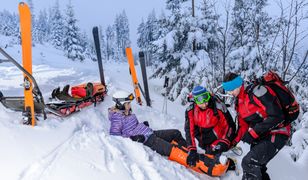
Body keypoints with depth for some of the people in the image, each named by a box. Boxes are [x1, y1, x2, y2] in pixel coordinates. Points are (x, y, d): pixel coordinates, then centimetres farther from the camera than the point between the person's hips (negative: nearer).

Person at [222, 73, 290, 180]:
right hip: (260, 137, 9)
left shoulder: (257, 92, -20)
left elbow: (277, 116, -25)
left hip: (276, 134, -9)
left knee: (249, 163, -20)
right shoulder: (238, 102, 8)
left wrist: (253, 133, -23)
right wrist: (235, 141, 4)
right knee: (256, 167, 13)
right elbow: (243, 125, 15)